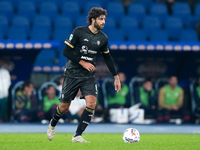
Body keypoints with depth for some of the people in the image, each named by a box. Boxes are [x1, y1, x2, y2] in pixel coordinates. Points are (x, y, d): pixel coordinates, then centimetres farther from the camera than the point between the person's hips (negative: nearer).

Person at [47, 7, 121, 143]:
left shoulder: (103, 38, 2)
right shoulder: (79, 32, -11)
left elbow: (107, 57, 16)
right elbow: (66, 51, -11)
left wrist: (116, 77, 16)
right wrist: (82, 62, -18)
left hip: (89, 76, 3)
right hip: (72, 74, -3)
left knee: (91, 103, -19)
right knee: (64, 107, 4)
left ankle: (77, 136, -10)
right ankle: (53, 125, 37)